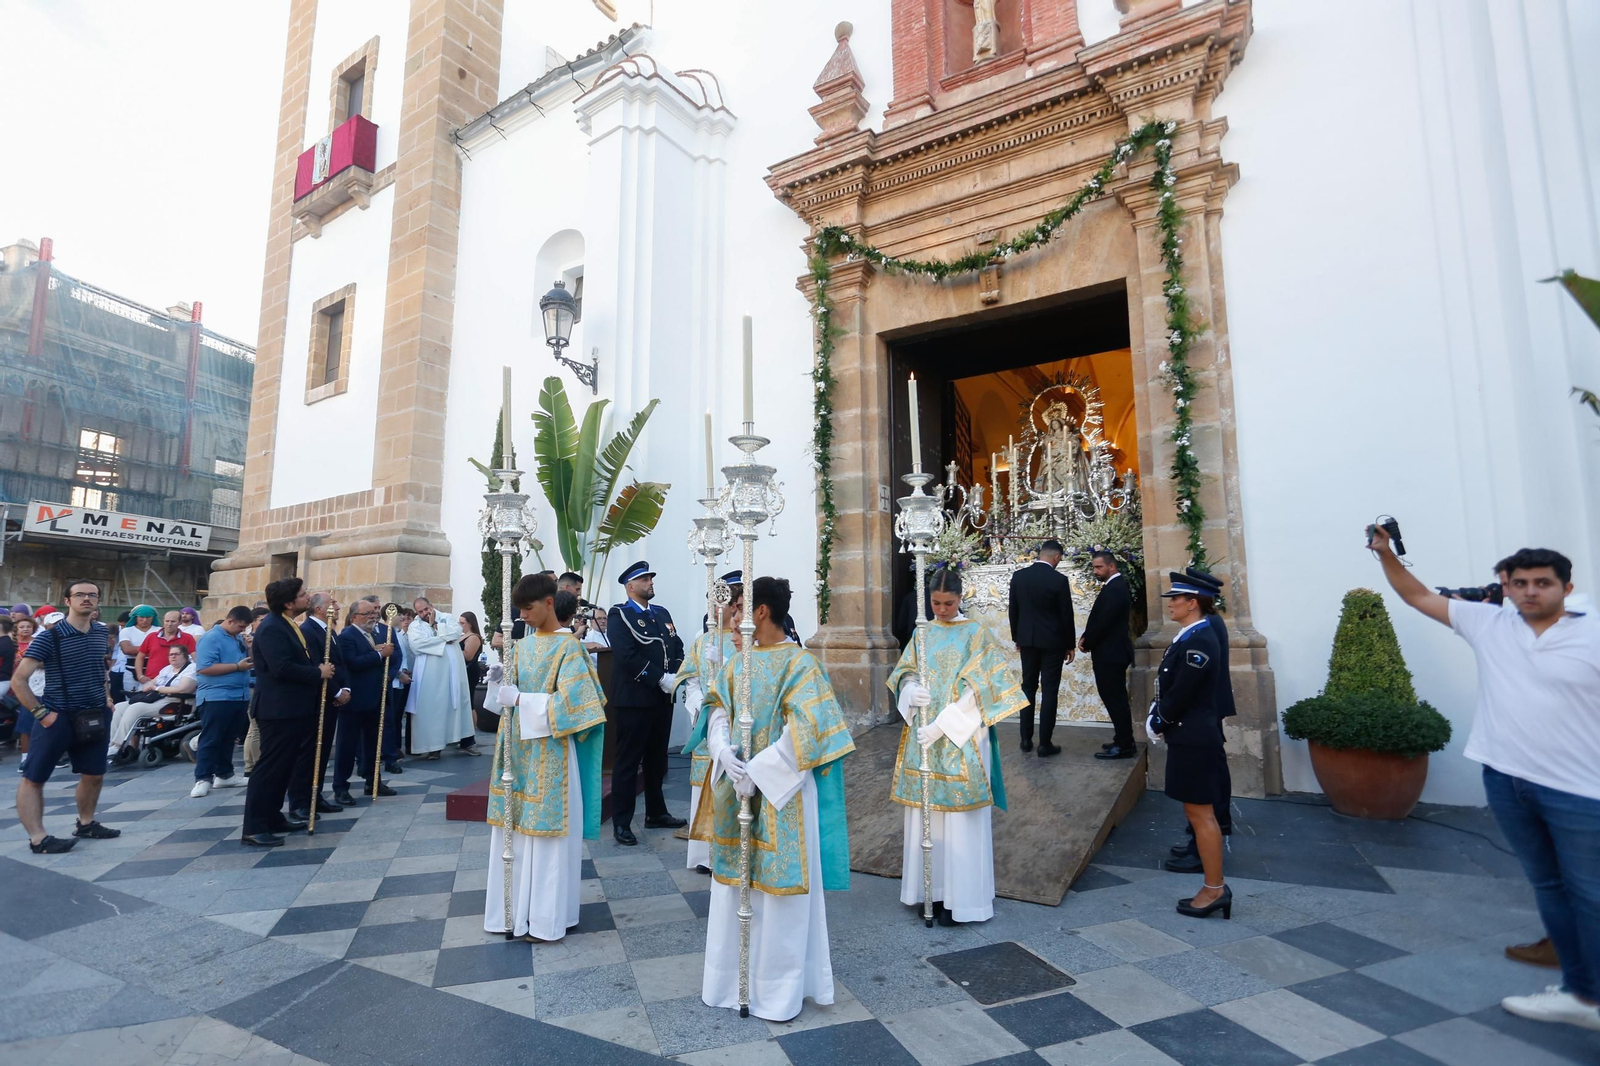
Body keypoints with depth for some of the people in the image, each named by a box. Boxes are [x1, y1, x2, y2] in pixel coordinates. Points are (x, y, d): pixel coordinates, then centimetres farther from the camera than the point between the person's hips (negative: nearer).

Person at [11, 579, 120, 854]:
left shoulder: (102, 633, 4)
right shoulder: (49, 636, -13)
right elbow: (18, 680, -13)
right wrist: (41, 713, -17)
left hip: (94, 716, 5)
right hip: (57, 717, -5)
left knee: (94, 775, 13)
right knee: (33, 778, -1)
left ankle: (85, 825, 29)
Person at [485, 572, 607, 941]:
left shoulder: (567, 647, -11)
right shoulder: (521, 645, 9)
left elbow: (570, 701, -18)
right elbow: (509, 692, 15)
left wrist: (521, 700, -20)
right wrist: (500, 682, -6)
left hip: (549, 753, -6)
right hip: (518, 749, 7)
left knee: (547, 831, 2)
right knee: (514, 829, 11)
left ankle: (546, 918, 14)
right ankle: (516, 910, 25)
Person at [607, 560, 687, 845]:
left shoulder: (662, 613, 14)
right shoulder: (620, 615, -7)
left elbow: (677, 647, 11)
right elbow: (627, 655, -20)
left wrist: (676, 675, -8)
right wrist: (660, 678, -19)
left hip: (662, 699, 7)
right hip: (634, 700, -7)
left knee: (657, 759, 16)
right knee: (627, 762, 2)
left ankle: (656, 813, 29)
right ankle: (621, 822, 12)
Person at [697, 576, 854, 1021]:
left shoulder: (800, 663, -14)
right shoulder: (737, 663, 7)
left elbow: (805, 730, -19)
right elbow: (718, 709, 5)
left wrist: (758, 773, -19)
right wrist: (724, 752, -15)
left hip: (780, 793, -6)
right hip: (739, 788, 6)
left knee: (778, 889, 6)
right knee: (734, 884, 17)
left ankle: (780, 987, 25)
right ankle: (732, 975, 36)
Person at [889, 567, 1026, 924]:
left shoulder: (975, 635, -5)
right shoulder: (922, 633, 8)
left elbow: (978, 689, -12)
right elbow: (904, 675, 9)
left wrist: (942, 725, -18)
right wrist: (911, 693, -15)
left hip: (961, 739, -4)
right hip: (923, 736, 4)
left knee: (960, 818, 1)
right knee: (925, 812, 9)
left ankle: (960, 896, 14)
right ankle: (931, 891, 23)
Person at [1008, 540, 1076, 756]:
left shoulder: (1018, 576, -1)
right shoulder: (1059, 579, -13)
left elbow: (1013, 610, 5)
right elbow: (1066, 615, -8)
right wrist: (1070, 645, 3)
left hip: (1027, 640, 4)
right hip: (1052, 641, -4)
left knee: (1028, 687, 14)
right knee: (1049, 691, 2)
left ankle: (1026, 739, 17)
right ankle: (1044, 744, 4)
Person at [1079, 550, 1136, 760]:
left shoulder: (1114, 589, -19)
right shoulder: (1116, 585, 14)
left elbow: (1103, 622, -22)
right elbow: (1100, 619, 15)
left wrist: (1086, 642, -8)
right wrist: (1087, 638, 3)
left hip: (1110, 653, -10)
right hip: (1112, 651, 10)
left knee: (1115, 699, -4)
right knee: (1115, 698, 16)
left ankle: (1125, 745, 3)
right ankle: (1123, 741, 24)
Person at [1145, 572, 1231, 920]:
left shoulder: (1198, 642, -21)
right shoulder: (1189, 638, 10)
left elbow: (1181, 694, -20)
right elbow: (1170, 688, 14)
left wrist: (1156, 724, -8)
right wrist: (1157, 720, 5)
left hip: (1193, 739, -10)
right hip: (1189, 736, 10)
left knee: (1201, 814, 1)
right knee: (1196, 813, 17)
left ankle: (1214, 889, 13)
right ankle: (1215, 886, 27)